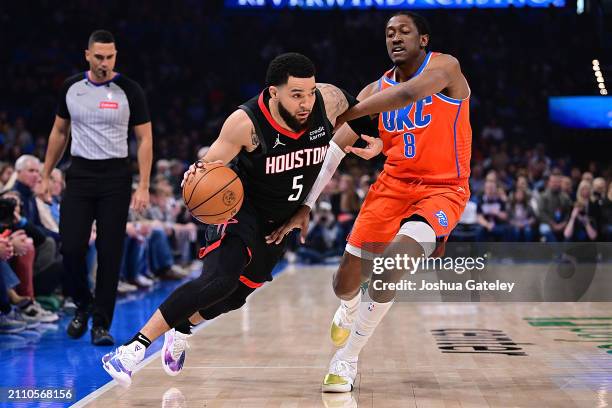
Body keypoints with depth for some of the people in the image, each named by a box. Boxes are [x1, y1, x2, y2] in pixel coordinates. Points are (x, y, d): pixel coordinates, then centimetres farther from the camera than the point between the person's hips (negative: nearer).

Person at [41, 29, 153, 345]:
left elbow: (145, 139, -3)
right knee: (71, 247, -6)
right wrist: (46, 175, 13)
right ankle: (83, 305, 21)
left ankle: (101, 323, 9)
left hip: (115, 177, -2)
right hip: (80, 174, 2)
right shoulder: (71, 87, 5)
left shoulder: (129, 90, -5)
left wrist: (143, 187, -10)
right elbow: (60, 132, 16)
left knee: (110, 253, -1)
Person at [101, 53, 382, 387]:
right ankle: (135, 347, -23)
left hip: (281, 222, 6)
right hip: (241, 209, -6)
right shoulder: (247, 122, -28)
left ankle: (181, 330, 43)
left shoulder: (328, 101, -18)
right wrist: (200, 172, -39)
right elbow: (212, 164, -18)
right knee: (219, 280, -29)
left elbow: (355, 113, 7)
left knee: (238, 293, 13)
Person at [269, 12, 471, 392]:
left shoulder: (445, 67, -10)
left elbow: (408, 94, -31)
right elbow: (334, 149, 0)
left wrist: (344, 115, -23)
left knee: (390, 265, -28)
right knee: (345, 282, 1)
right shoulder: (376, 91, 4)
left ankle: (347, 359, -10)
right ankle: (350, 309, 43)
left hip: (443, 190, -5)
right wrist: (306, 206, -9)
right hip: (393, 185, 5)